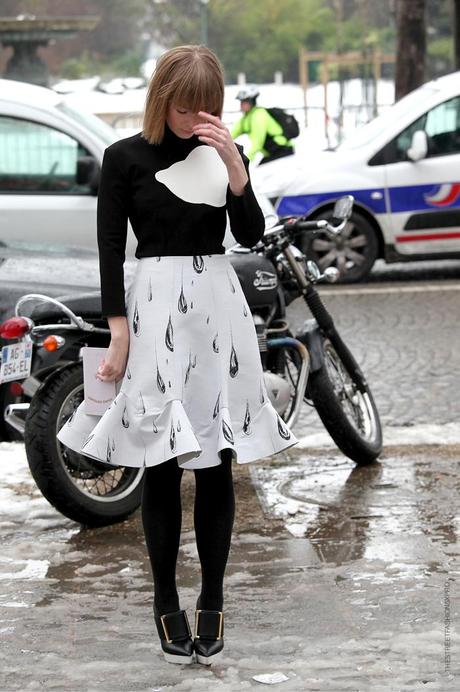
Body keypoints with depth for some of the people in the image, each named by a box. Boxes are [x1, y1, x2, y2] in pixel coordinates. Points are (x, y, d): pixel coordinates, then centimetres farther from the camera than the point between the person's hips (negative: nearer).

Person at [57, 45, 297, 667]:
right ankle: (166, 601, 12)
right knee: (161, 465, 0)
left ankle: (212, 600, 14)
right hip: (155, 306, -3)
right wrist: (119, 333, -8)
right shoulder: (125, 158, 0)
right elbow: (111, 249, -2)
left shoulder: (224, 152, 9)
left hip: (220, 306, 3)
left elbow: (251, 235, -1)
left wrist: (233, 164, -14)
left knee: (217, 463, 4)